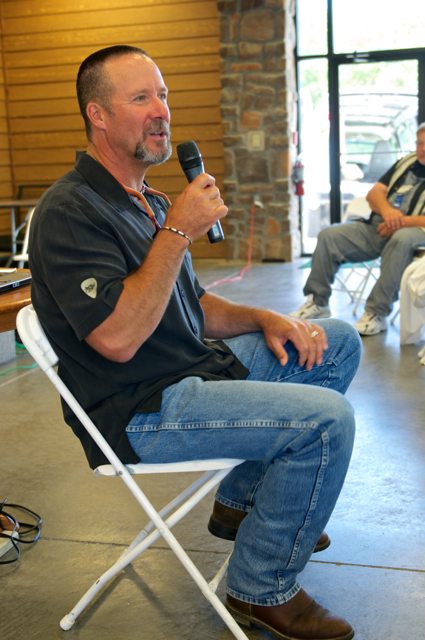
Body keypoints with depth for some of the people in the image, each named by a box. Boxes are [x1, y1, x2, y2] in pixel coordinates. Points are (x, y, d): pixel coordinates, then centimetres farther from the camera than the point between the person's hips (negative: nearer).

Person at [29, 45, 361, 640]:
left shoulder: (151, 203, 15)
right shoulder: (70, 211, -16)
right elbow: (118, 338, -26)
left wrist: (263, 320, 1)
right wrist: (178, 231, -24)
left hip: (197, 367, 10)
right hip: (137, 411, -10)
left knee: (338, 341, 13)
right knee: (327, 418, -22)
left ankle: (243, 498, 20)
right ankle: (262, 589, -2)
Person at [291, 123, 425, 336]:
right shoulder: (407, 163, 17)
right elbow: (374, 193, 10)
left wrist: (401, 221, -20)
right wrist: (387, 211, -12)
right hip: (377, 227, 6)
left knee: (401, 239, -40)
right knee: (329, 236, -11)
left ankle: (377, 313, -35)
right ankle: (317, 302, -6)